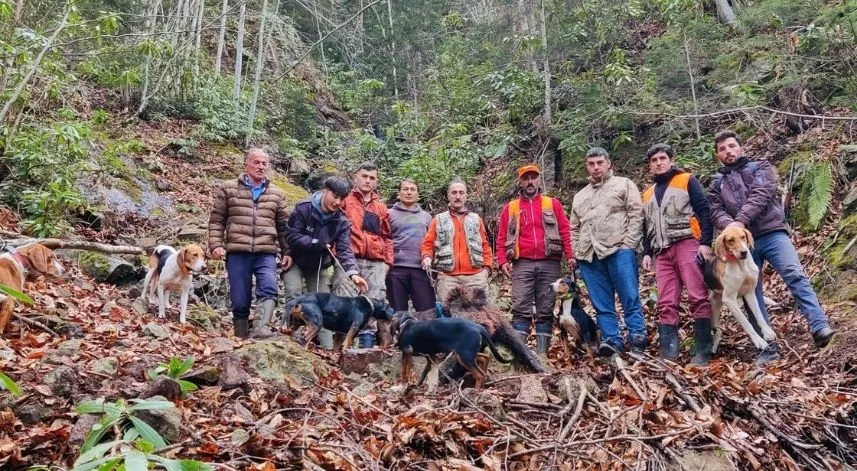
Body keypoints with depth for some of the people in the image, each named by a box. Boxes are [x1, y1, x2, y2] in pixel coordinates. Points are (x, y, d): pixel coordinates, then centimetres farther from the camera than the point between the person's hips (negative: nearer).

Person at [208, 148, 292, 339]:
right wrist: (216, 245, -5)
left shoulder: (277, 194, 15)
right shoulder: (228, 188, 9)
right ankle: (241, 338, 16)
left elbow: (283, 226, 17)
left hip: (266, 253, 1)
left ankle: (261, 330, -31)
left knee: (269, 290, -24)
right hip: (237, 253, -1)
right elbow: (216, 220, 6)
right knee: (240, 301, 3)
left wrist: (287, 252, 10)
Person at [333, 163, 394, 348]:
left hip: (376, 263, 4)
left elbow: (386, 237, 24)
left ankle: (368, 338, 3)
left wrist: (388, 260, 14)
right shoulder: (345, 201, 11)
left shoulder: (381, 208, 23)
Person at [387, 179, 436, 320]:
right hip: (397, 268, -2)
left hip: (421, 268, 2)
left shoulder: (426, 216, 20)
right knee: (398, 311, 3)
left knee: (428, 310, -4)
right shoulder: (390, 214, 9)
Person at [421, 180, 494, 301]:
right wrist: (427, 257, -10)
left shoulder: (476, 219, 17)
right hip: (447, 276, -1)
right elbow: (428, 243, 10)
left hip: (475, 276, 1)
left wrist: (486, 266, 5)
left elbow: (485, 245, 15)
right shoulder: (439, 220, 13)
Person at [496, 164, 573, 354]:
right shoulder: (510, 208, 13)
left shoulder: (553, 204, 12)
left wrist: (570, 255, -5)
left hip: (549, 263, 1)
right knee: (521, 309, -8)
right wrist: (503, 261, -2)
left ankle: (542, 352, 6)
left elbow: (565, 231, 6)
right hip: (522, 264, 0)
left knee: (545, 310, 2)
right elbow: (502, 237, 10)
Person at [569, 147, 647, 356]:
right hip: (589, 256, 5)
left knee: (630, 298, -7)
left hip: (619, 250, -5)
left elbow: (636, 214, 1)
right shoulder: (580, 196, 26)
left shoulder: (623, 184, 12)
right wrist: (576, 252, 11)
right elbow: (574, 229, 26)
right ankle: (611, 341, 3)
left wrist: (628, 244, -9)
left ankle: (638, 340, -4)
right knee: (601, 304, 1)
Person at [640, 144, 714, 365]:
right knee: (666, 304, -2)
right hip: (662, 252, 5)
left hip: (687, 244, -5)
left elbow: (704, 211, -1)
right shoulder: (648, 194, 25)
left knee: (698, 297, -11)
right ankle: (668, 353, -5)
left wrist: (705, 243, -11)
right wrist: (646, 253, 13)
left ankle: (703, 352, -9)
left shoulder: (687, 180, 8)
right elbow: (646, 227, 26)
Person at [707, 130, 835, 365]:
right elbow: (715, 212, 5)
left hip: (771, 233, -3)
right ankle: (767, 348, 3)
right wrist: (729, 225, -19)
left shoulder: (760, 167, 12)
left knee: (795, 275, -22)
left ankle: (819, 328, -29)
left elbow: (760, 195, -7)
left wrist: (740, 221, -21)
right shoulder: (716, 184, 20)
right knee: (751, 294, -1)